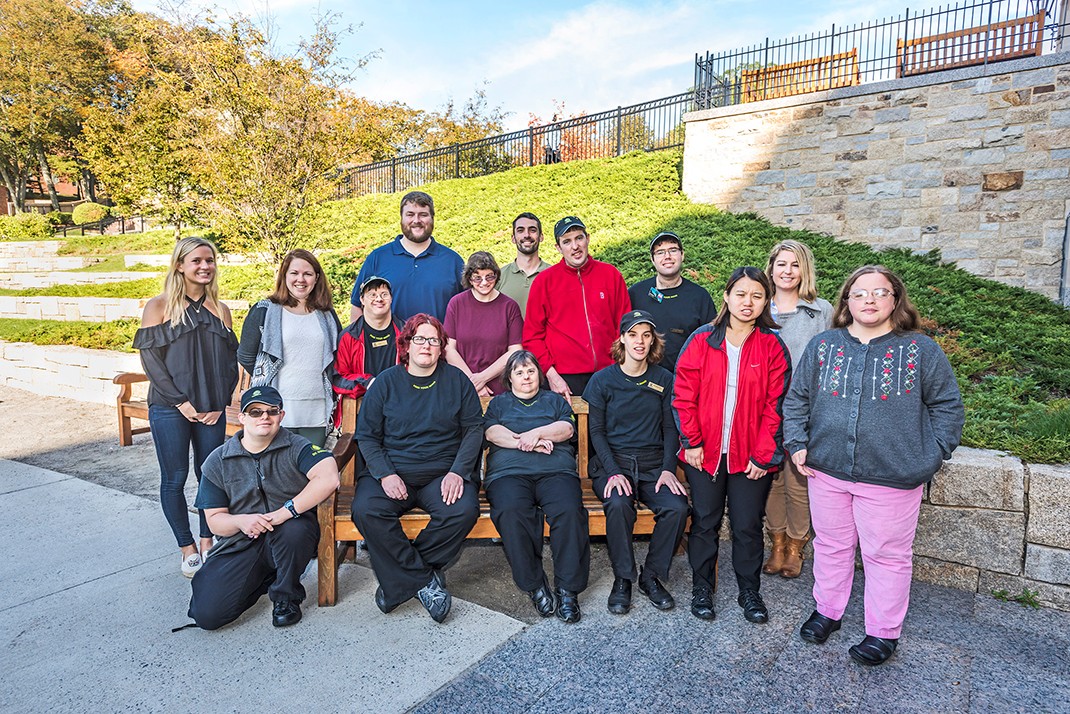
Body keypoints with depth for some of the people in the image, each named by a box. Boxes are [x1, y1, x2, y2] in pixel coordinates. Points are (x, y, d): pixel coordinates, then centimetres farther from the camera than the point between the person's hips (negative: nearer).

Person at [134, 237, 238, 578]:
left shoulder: (220, 310, 9)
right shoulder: (159, 306, -1)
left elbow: (231, 362, 9)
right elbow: (150, 359, -6)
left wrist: (220, 404, -2)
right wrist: (181, 402, -12)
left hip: (212, 410, 3)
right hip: (170, 409, -3)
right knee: (174, 479, 5)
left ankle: (207, 543, 23)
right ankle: (187, 548, 19)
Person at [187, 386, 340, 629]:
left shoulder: (296, 447, -5)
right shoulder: (217, 462, 4)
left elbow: (328, 478, -24)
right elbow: (214, 519, 4)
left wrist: (284, 512, -27)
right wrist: (241, 521, -19)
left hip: (289, 541, -2)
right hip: (240, 544, 2)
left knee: (295, 528, -37)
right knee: (206, 614, -15)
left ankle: (286, 596, -6)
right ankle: (264, 579, 15)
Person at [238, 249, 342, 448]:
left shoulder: (327, 315, 12)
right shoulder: (264, 311, 1)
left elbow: (337, 357, 19)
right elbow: (245, 357, 5)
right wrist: (268, 382, 7)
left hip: (317, 411, 3)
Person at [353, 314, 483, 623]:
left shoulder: (456, 380, 9)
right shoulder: (386, 382, 8)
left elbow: (474, 429, 5)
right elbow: (366, 435, 5)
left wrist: (458, 471, -10)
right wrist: (385, 474, -12)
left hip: (443, 472, 0)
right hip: (391, 470, 0)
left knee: (464, 510, -29)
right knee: (365, 509, -29)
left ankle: (401, 579, -10)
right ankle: (426, 580, -14)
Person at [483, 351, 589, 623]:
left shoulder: (554, 400, 28)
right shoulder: (499, 403, 27)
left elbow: (567, 428, 10)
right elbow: (491, 432, 8)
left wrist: (537, 432, -6)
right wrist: (525, 443, -5)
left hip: (556, 470, 1)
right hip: (509, 472, 0)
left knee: (570, 510, -31)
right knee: (510, 512, -34)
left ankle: (568, 590, -23)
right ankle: (535, 586, -22)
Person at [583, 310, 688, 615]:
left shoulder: (664, 379, 8)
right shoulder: (602, 380, 2)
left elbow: (670, 428, 8)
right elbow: (596, 431, 0)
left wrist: (668, 469, -7)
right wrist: (613, 472, -14)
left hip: (653, 463, 2)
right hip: (612, 461, -2)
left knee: (677, 507, -25)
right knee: (619, 505, -32)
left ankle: (651, 575, -2)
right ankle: (622, 579, -9)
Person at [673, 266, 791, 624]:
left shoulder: (773, 346, -1)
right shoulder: (701, 340, -1)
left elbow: (775, 405, -3)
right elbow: (684, 395, -2)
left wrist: (763, 455, -7)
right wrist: (691, 442, -7)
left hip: (751, 456, 0)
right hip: (704, 452, 0)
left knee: (748, 525, 10)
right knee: (705, 521, 11)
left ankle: (749, 592, 30)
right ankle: (702, 588, 28)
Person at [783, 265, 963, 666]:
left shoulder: (922, 350, -2)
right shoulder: (823, 346, 2)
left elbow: (947, 406, 4)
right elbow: (797, 400, 8)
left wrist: (932, 455, -5)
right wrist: (797, 444, -1)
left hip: (893, 479, -2)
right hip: (827, 471, 2)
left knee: (886, 555, 11)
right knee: (831, 546, 17)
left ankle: (884, 632, 29)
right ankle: (827, 611, 37)